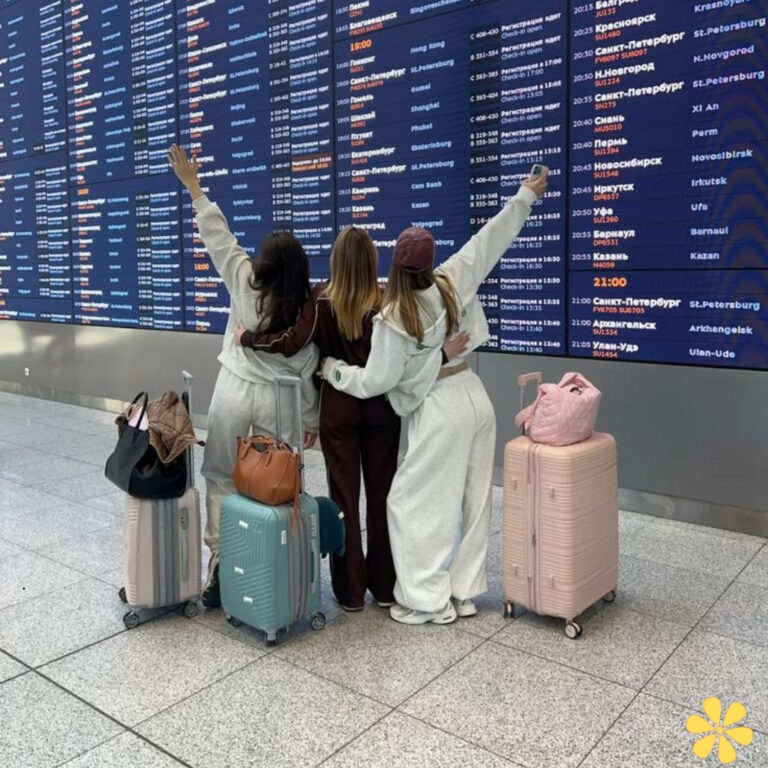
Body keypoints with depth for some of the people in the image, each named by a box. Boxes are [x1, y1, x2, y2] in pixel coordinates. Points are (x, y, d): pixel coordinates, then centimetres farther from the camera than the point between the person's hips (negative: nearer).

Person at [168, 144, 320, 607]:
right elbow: (308, 371, -3)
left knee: (222, 478, 9)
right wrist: (312, 419, 7)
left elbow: (219, 238, -3)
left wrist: (194, 187, 7)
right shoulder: (308, 310, -6)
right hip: (278, 399, 1)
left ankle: (219, 565, 7)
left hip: (235, 389, -1)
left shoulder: (244, 282, -9)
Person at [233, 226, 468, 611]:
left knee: (344, 496, 8)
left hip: (338, 406, -1)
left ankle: (351, 590, 16)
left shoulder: (323, 299, -9)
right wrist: (441, 353, -8)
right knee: (381, 493, 11)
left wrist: (247, 338, -6)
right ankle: (385, 586, 21)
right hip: (381, 405, 1)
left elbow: (293, 343, -18)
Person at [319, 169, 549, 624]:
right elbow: (491, 238, 7)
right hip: (475, 400, 7)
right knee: (473, 501, 13)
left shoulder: (393, 318, -16)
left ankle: (429, 601, 10)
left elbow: (375, 382, -9)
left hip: (440, 413, -6)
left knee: (414, 503, 6)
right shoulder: (453, 281, -4)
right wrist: (525, 197, 19)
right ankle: (465, 592, 24)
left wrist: (332, 371, 7)